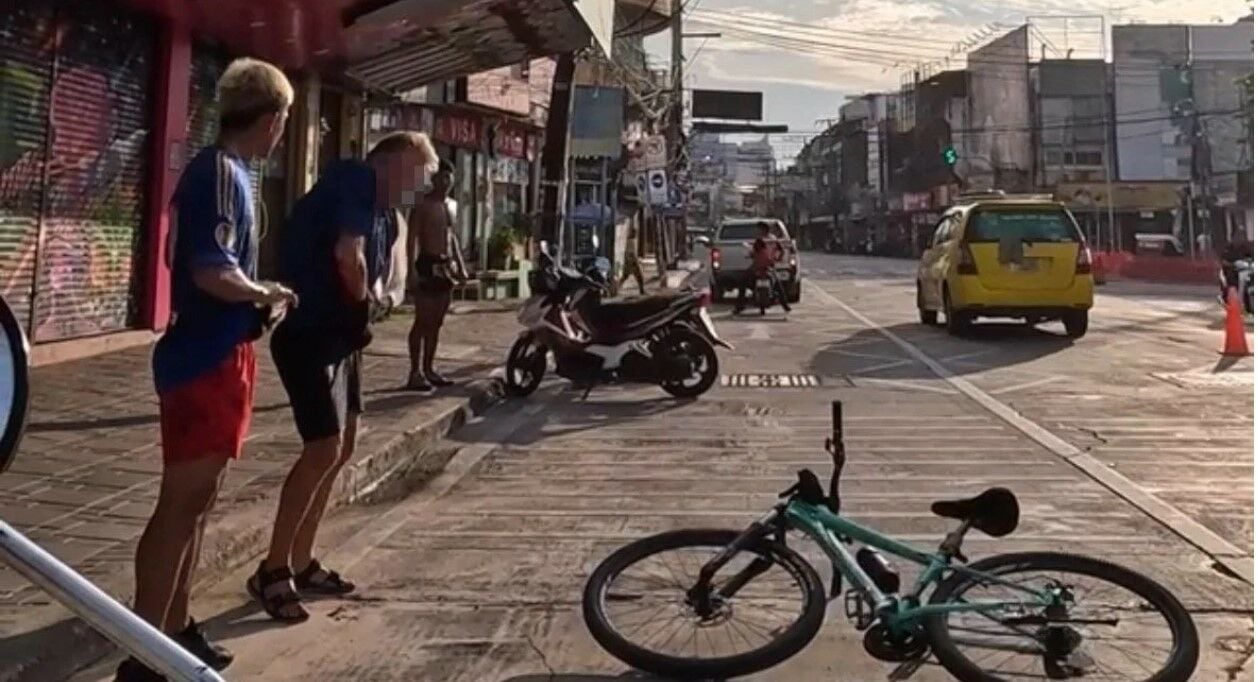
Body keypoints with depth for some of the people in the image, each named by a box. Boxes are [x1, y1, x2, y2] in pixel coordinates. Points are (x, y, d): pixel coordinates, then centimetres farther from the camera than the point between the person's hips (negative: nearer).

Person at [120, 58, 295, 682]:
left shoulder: (216, 169, 14)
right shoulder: (223, 173, -15)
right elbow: (212, 272, -25)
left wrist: (256, 295, 13)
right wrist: (267, 294, -9)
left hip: (214, 354, 10)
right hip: (207, 360, -10)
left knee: (197, 500, 15)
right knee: (181, 502, -5)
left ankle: (174, 629, 27)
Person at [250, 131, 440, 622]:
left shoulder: (379, 202, 17)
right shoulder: (357, 179, -12)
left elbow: (376, 266, 18)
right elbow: (348, 254, -25)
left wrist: (368, 300, -3)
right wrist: (363, 302, -7)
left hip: (339, 332, 10)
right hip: (310, 333, -10)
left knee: (342, 447, 13)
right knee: (324, 449, -12)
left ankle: (301, 563, 23)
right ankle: (272, 570, 0)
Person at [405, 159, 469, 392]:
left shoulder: (452, 205, 16)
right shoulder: (423, 205, -9)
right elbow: (413, 238, -16)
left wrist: (460, 264, 18)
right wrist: (413, 267, -25)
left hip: (446, 265, 8)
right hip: (428, 263, -8)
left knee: (436, 321, 11)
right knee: (422, 321, -8)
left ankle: (428, 369, 18)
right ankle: (415, 372, -5)